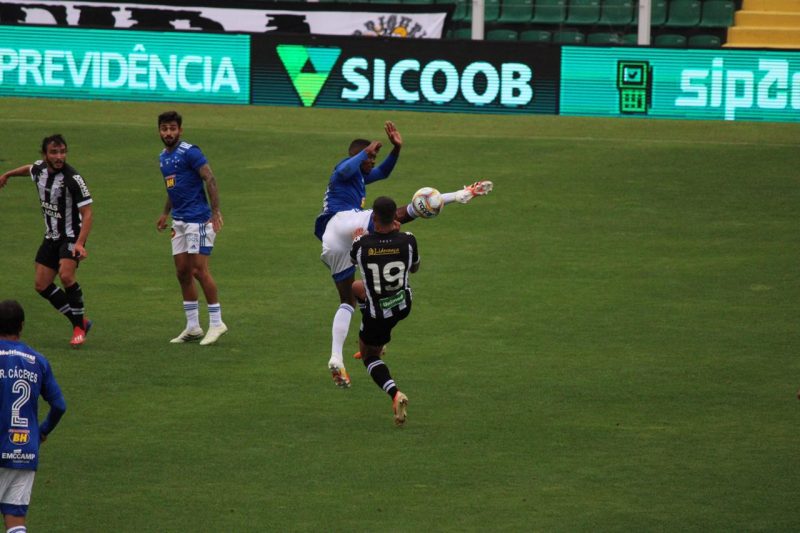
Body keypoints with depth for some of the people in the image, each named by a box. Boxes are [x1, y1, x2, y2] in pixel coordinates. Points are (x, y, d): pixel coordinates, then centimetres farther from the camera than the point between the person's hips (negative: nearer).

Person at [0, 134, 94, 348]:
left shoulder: (73, 179, -23)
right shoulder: (40, 169, -3)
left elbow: (87, 213, -23)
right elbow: (29, 169, 24)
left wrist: (80, 243, -34)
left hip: (71, 237, -7)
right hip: (51, 237, 7)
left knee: (66, 275, -29)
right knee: (42, 285, 2)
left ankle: (79, 326, -11)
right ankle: (80, 321, 16)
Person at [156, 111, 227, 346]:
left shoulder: (189, 152, -12)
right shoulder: (164, 157, 14)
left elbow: (210, 179, -17)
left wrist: (216, 212, -23)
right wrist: (166, 213, 27)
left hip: (198, 219, -9)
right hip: (179, 221, 9)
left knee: (199, 270, -10)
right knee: (182, 272, 7)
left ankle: (216, 323, -2)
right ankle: (193, 327, 13)